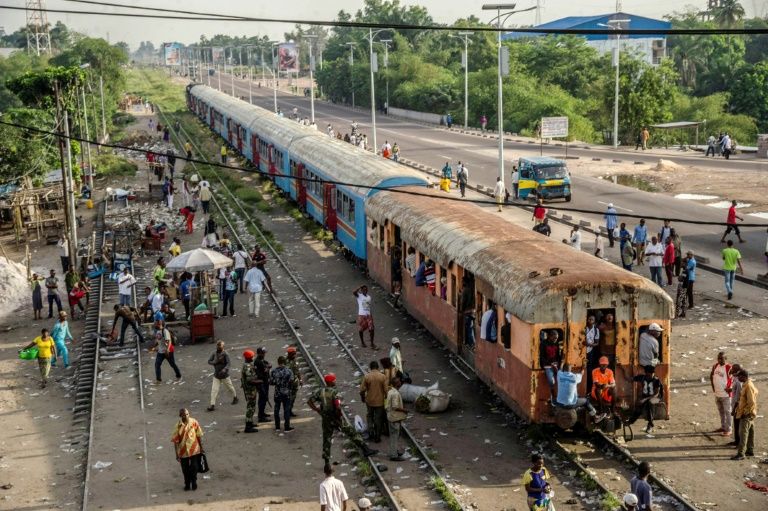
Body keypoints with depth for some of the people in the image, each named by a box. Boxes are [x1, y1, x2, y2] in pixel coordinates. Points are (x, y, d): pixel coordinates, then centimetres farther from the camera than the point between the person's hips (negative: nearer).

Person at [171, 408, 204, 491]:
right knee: (185, 469, 14)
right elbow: (175, 441, -10)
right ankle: (187, 484, 35)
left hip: (194, 450, 0)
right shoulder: (178, 426, -15)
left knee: (194, 467, 10)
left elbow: (199, 435, -1)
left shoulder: (194, 422, -12)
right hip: (183, 451, 0)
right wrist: (177, 454, -9)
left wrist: (201, 447, 4)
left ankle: (194, 483, 34)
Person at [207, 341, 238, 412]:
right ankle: (212, 404, -1)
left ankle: (235, 396, 43)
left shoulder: (225, 354, -17)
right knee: (214, 390, -4)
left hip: (224, 375, -3)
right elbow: (209, 361, -4)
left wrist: (224, 370, -41)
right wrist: (216, 361, -21)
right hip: (216, 375, 3)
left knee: (230, 387, 16)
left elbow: (228, 364, -24)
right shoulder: (214, 353, -3)